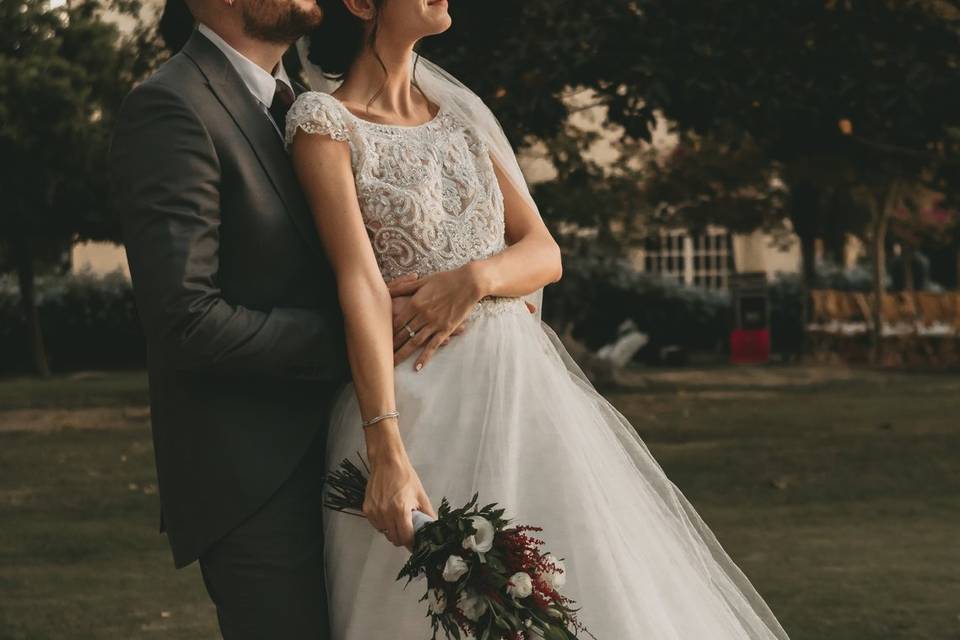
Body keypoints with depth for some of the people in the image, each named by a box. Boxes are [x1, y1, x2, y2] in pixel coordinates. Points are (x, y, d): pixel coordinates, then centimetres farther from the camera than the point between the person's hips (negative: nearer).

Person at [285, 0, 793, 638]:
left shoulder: (458, 112, 12)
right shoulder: (325, 122, -7)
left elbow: (545, 253, 9)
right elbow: (360, 282, -18)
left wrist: (473, 279, -13)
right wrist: (387, 450, -26)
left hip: (523, 385, 6)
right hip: (419, 405, -6)